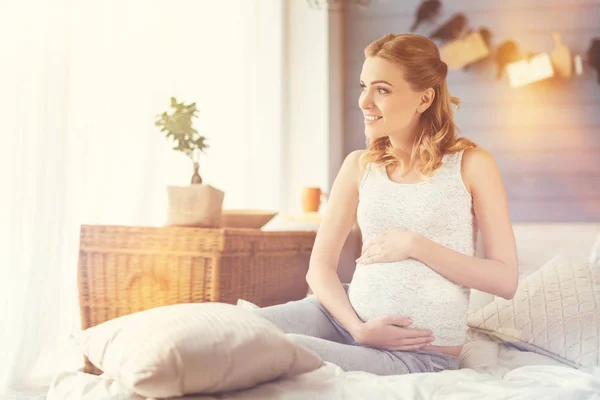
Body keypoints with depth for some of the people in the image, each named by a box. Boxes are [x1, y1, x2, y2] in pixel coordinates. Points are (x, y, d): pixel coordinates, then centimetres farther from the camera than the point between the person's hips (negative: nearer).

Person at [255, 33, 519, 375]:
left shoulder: (471, 164, -4)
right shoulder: (359, 166, 7)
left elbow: (506, 280, -6)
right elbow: (320, 266, 6)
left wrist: (415, 245, -14)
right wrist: (358, 327, -12)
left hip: (420, 352, -4)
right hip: (348, 317, 4)